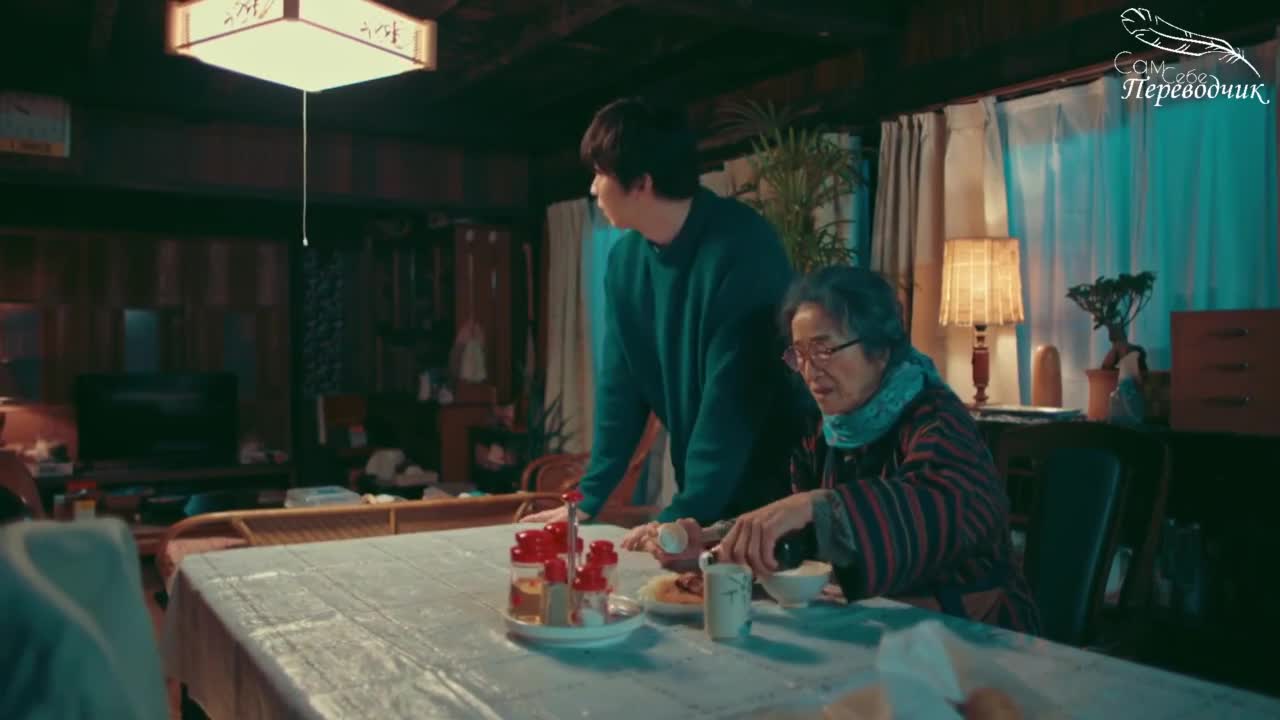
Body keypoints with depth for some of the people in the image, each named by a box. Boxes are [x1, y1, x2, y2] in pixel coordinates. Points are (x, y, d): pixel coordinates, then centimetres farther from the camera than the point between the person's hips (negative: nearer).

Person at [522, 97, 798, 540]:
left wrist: (684, 513, -26)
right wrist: (589, 497, 1)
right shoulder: (625, 258, -2)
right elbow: (620, 383, 3)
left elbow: (733, 393, -25)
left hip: (774, 487, -6)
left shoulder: (739, 248, -22)